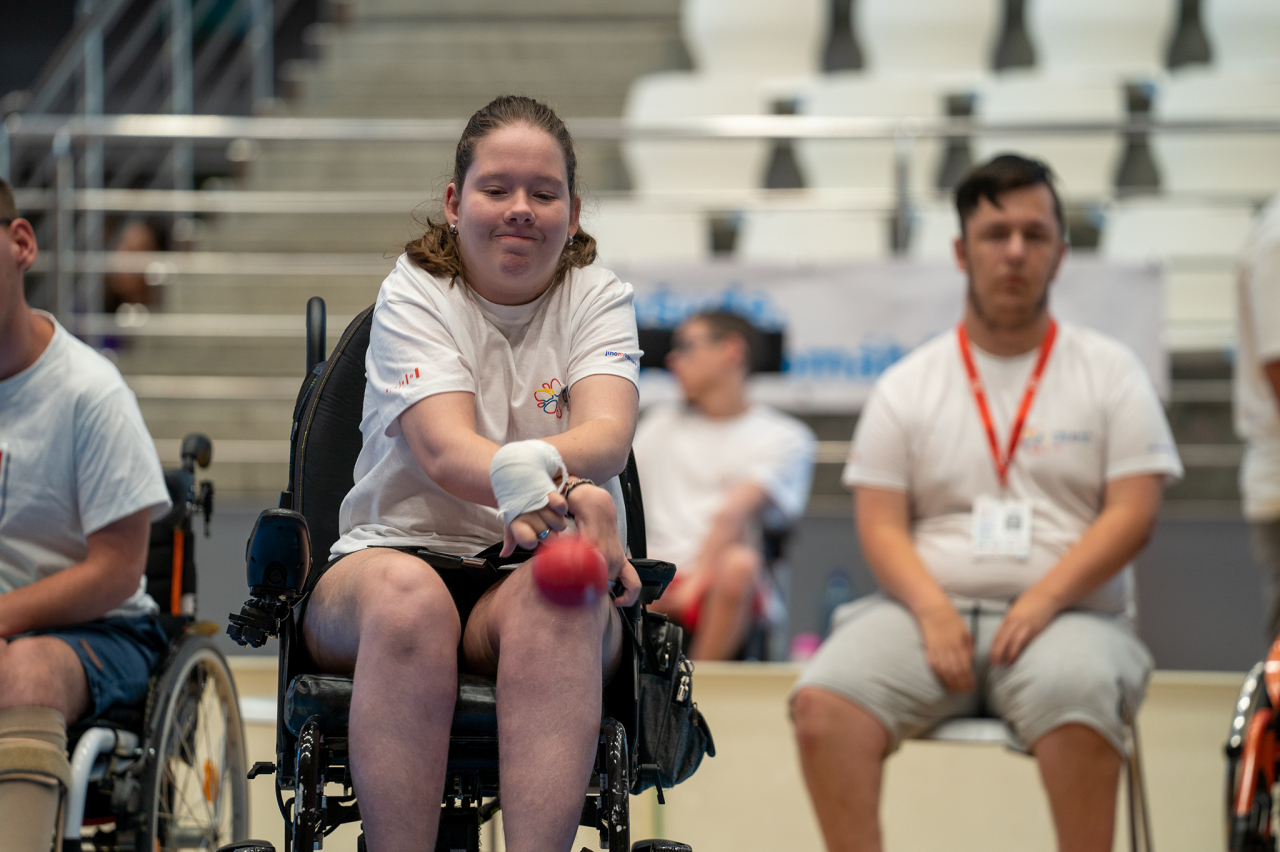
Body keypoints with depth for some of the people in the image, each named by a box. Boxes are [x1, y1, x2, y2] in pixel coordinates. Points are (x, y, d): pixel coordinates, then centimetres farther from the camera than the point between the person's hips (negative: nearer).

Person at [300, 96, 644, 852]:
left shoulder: (599, 298, 7)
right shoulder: (413, 295, 0)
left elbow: (608, 434, -14)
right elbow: (443, 449, -18)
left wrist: (536, 464, -39)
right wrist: (547, 490, -40)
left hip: (525, 567, 1)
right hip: (402, 544, -1)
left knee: (552, 593, -35)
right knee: (407, 593, -37)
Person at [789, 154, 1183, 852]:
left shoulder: (1109, 371, 10)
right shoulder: (908, 384, 14)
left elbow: (1133, 513, 0)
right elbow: (880, 524, 6)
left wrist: (1043, 598, -15)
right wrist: (933, 611, -13)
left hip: (1067, 613, -2)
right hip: (930, 609, 2)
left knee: (1075, 698, -38)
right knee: (821, 700, -27)